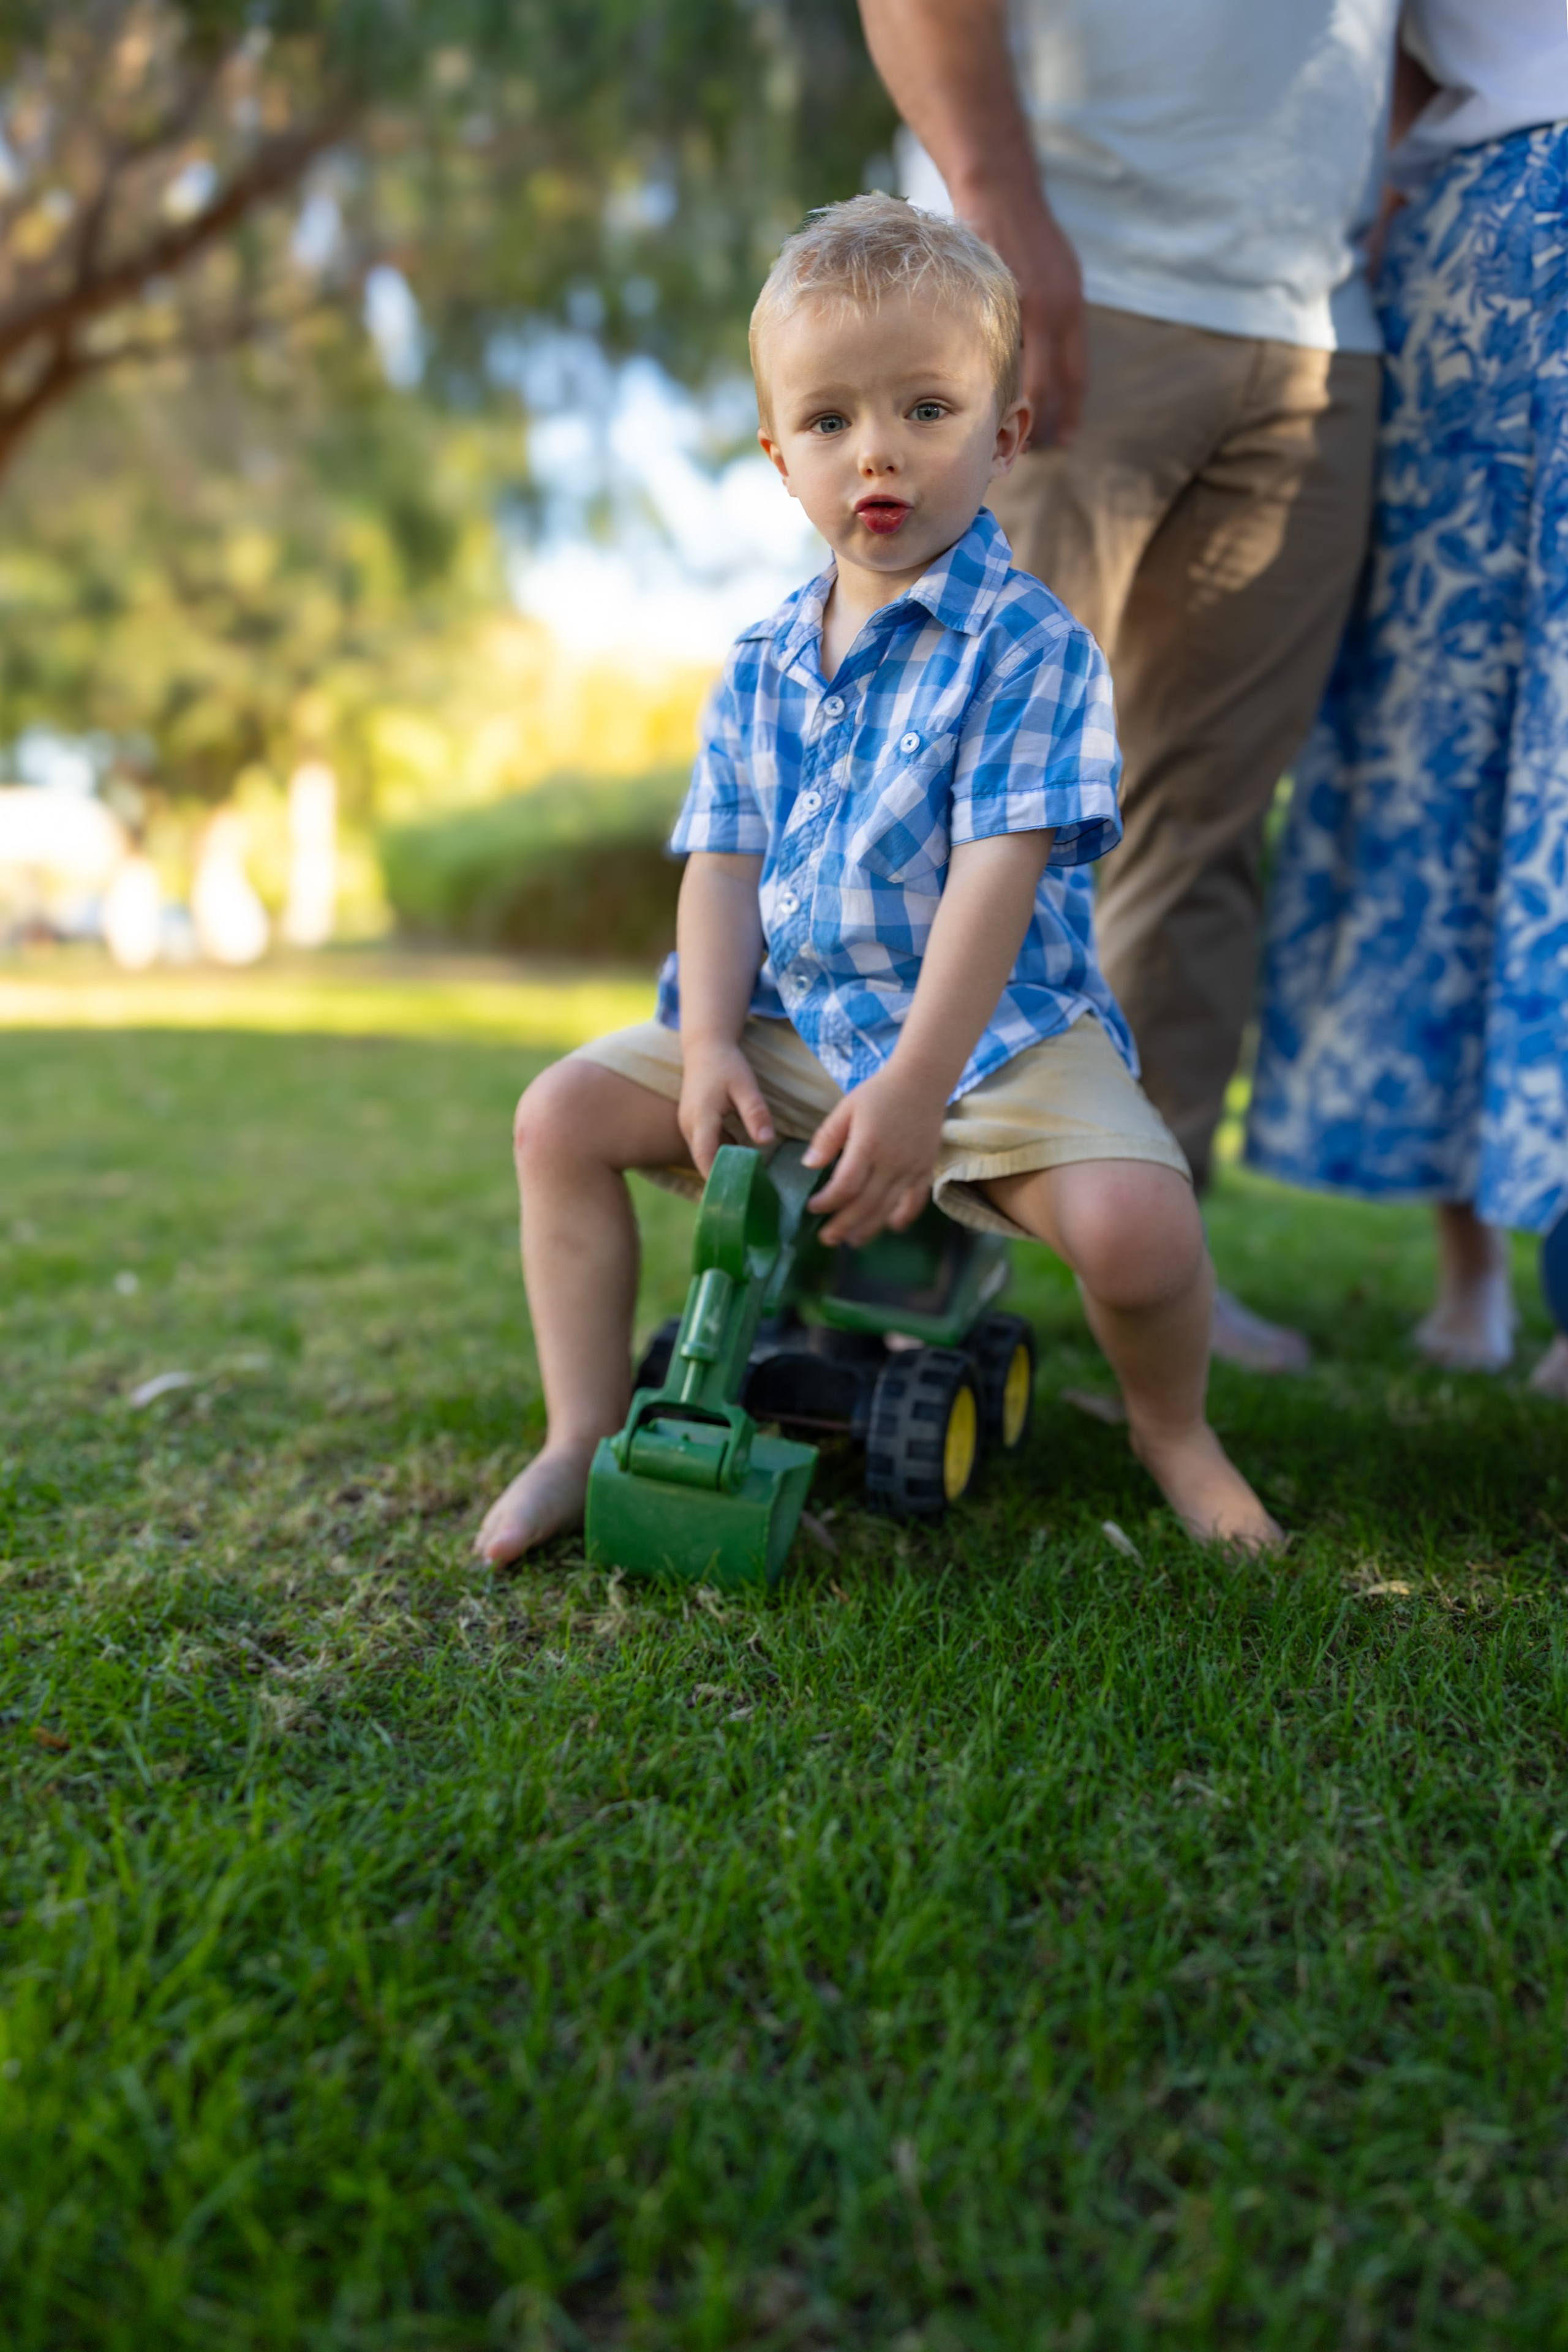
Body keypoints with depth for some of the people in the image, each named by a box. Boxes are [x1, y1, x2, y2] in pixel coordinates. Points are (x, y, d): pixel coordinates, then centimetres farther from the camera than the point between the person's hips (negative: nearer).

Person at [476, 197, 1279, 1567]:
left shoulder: (1030, 646, -9)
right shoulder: (764, 668, 9)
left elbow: (998, 874, -18)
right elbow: (724, 862, 5)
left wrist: (915, 1086, -26)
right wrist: (712, 1051, -10)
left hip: (995, 1029, -5)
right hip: (790, 1030, 5)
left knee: (1132, 1222, -29)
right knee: (566, 1115, -7)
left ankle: (1171, 1430, 6)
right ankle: (585, 1436, 5)